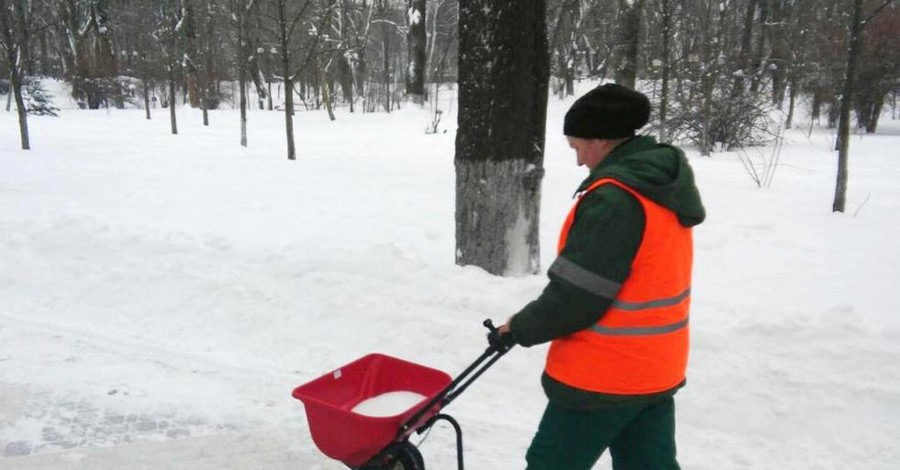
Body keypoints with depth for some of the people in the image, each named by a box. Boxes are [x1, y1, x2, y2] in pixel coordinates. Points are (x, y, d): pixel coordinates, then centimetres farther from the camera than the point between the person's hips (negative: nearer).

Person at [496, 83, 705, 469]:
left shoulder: (613, 198, -24)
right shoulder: (664, 186, 6)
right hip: (656, 368, 9)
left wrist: (522, 328, -5)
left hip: (603, 374, -9)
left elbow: (576, 295, -22)